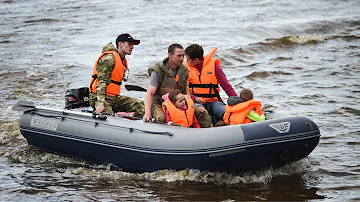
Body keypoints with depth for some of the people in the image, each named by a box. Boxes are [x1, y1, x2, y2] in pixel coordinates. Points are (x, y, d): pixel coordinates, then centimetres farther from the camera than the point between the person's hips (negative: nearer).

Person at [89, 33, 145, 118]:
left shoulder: (123, 60, 17)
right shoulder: (109, 58, -12)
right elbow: (101, 82, -21)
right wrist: (100, 104, -31)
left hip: (114, 98, 8)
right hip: (98, 97, -8)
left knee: (140, 105, -11)